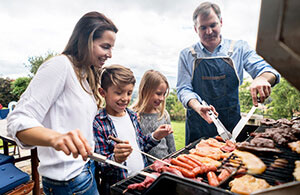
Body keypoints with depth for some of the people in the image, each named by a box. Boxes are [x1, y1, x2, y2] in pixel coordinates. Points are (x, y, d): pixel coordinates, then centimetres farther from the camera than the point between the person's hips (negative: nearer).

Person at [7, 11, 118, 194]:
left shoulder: (87, 76, 12)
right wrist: (56, 137, -39)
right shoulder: (60, 64, -15)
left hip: (86, 168, 9)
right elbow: (18, 121, -21)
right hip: (68, 180, -9)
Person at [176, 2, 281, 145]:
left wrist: (262, 78, -25)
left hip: (231, 123, 1)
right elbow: (183, 89, -3)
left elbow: (268, 70, 0)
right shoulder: (187, 55, 3)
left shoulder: (239, 48, 4)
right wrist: (198, 106, -23)